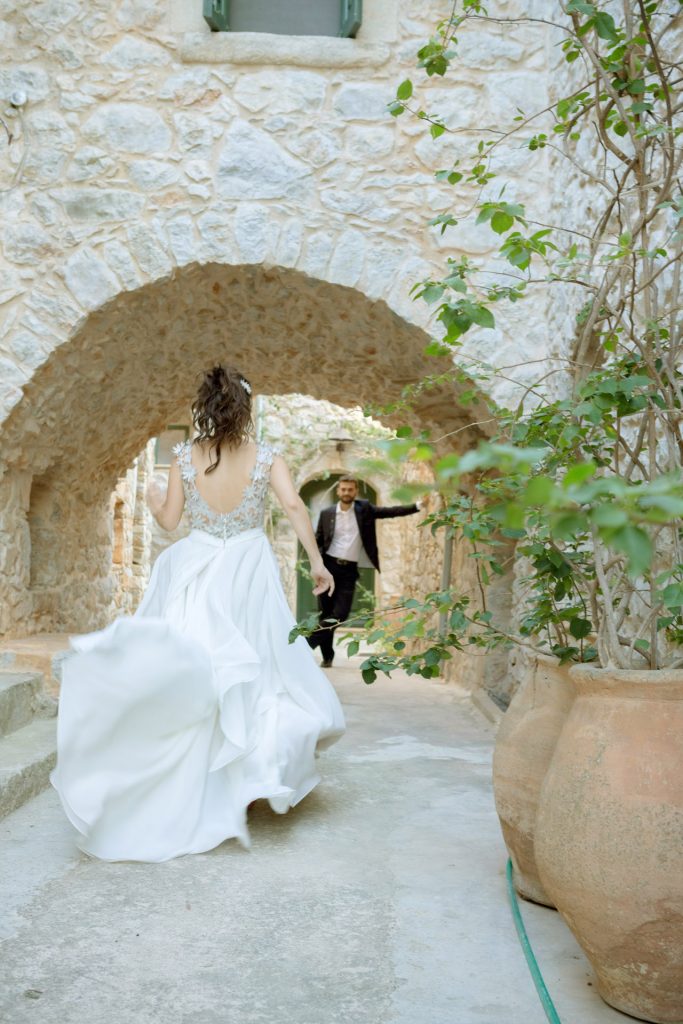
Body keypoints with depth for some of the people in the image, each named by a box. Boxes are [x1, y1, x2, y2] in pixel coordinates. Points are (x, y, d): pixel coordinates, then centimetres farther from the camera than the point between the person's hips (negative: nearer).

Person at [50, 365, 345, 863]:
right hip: (248, 575, -1)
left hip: (198, 574, 1)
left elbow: (170, 519, 3)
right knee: (250, 670, 10)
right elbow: (295, 507, -16)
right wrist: (318, 562, -9)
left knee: (193, 679, 7)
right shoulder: (266, 457, -5)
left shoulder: (186, 457, -2)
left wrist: (155, 501, 26)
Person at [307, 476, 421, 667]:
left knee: (340, 613, -10)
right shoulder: (327, 513, 4)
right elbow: (318, 540, 8)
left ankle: (308, 643, 2)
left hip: (349, 570, 0)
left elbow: (390, 511, -1)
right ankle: (327, 655, 12)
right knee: (325, 613, 1)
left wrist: (417, 506, -12)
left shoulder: (364, 509, 4)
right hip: (329, 566, 0)